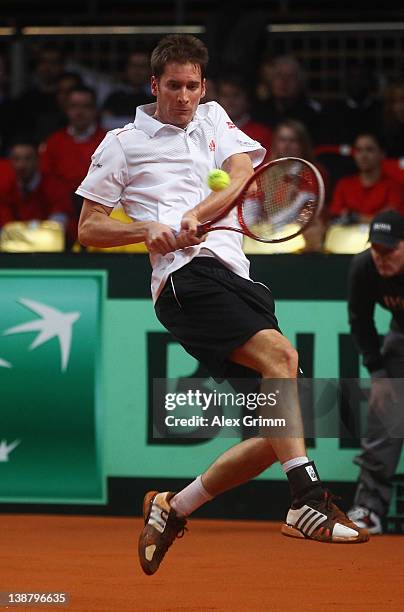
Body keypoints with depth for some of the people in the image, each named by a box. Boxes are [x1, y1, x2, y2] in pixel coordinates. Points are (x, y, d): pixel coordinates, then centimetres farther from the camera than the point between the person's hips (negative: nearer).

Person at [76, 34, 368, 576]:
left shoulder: (213, 120, 24)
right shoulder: (122, 144, 13)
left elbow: (243, 177, 7)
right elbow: (88, 228, 13)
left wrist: (194, 216, -11)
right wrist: (147, 230, -6)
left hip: (237, 278, 6)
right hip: (188, 277, -6)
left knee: (275, 436, -2)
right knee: (280, 353, -31)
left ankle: (173, 509, 14)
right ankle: (309, 502, -40)